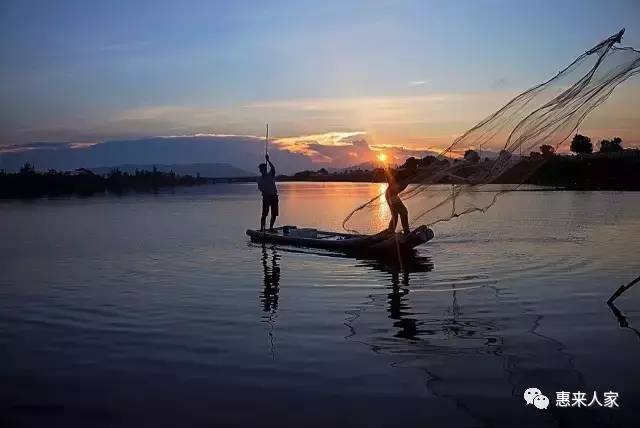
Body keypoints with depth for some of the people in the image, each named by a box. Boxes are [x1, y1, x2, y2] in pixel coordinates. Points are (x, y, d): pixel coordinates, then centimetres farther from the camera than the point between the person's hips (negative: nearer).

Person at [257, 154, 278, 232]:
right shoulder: (259, 178, 7)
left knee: (274, 214, 5)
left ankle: (271, 228, 17)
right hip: (266, 197, -1)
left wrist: (268, 160, -21)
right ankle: (262, 228, -5)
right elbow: (260, 188, -2)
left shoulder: (271, 175, 5)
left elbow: (273, 168, -14)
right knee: (264, 214, -9)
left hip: (274, 196, 1)